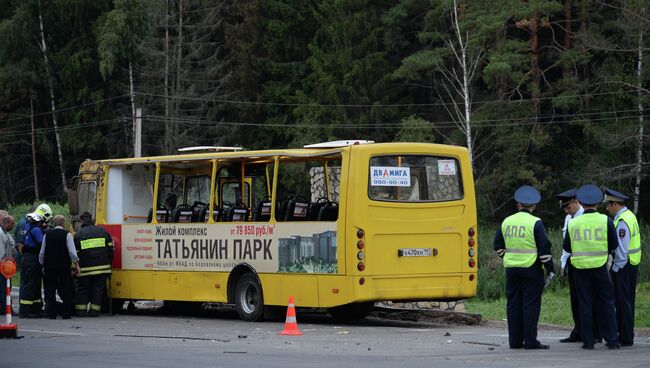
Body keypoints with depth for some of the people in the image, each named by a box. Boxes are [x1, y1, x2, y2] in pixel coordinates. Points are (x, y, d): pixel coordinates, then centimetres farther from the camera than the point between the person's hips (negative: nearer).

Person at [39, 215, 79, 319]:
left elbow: (42, 253, 6)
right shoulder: (67, 235, -7)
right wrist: (76, 262, 4)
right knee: (65, 291, 4)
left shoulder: (47, 235, 3)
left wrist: (43, 264, 18)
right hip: (64, 267, -3)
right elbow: (72, 252, -10)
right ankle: (66, 313, 1)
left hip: (49, 267, 3)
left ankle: (51, 313, 4)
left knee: (50, 291, 7)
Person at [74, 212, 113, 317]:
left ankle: (80, 309, 4)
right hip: (102, 267, 2)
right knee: (98, 289, 6)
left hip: (85, 268, -1)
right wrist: (109, 262, 16)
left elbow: (75, 252, 1)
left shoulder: (79, 234, 1)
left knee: (83, 289, 8)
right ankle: (94, 310, 2)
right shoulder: (102, 231, 8)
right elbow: (110, 248, 8)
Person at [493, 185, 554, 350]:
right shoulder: (535, 223, -8)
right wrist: (550, 268, -4)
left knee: (513, 304, 8)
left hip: (511, 268, 5)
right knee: (531, 304, -2)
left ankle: (515, 341, 10)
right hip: (531, 269, -5)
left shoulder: (506, 222, 7)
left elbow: (498, 245, 15)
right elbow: (544, 248, -10)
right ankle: (530, 340, -3)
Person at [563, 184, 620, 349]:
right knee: (606, 303, 7)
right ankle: (612, 340, 8)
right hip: (600, 266, -1)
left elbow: (566, 247, 5)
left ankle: (588, 341, 5)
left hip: (580, 267, 1)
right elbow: (614, 245, 0)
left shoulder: (573, 223, -1)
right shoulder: (605, 220, -6)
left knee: (585, 304, 6)